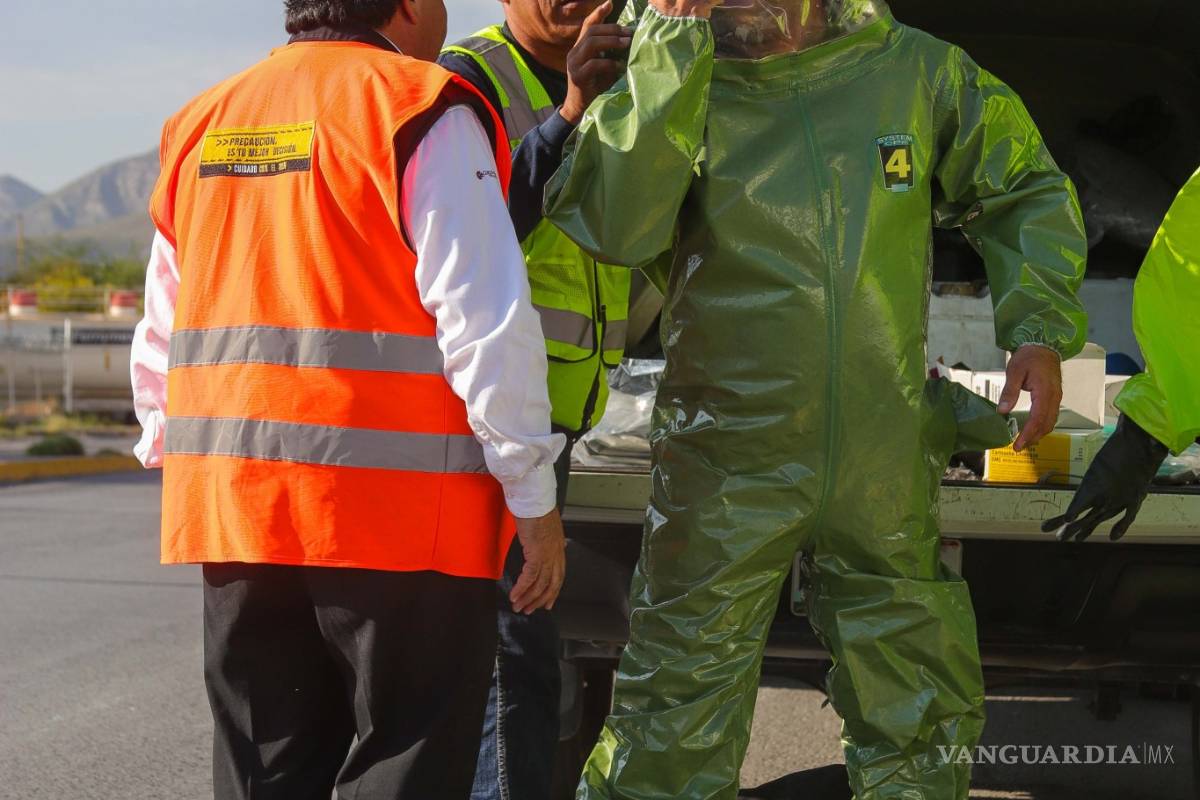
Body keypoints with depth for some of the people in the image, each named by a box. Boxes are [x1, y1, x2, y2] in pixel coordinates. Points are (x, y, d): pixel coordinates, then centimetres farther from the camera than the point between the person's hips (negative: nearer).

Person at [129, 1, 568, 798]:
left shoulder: (205, 126, 14)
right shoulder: (424, 116, -7)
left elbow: (162, 342, 17)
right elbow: (488, 325, -13)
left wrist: (178, 463, 24)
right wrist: (535, 498, -7)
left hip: (236, 509, 6)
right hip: (397, 511, -6)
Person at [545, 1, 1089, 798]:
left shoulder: (917, 70, 3)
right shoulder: (680, 88, -2)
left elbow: (1027, 193, 16)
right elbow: (619, 225, -22)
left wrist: (1040, 328, 1)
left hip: (888, 464, 3)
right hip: (725, 471, -2)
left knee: (921, 731, 15)